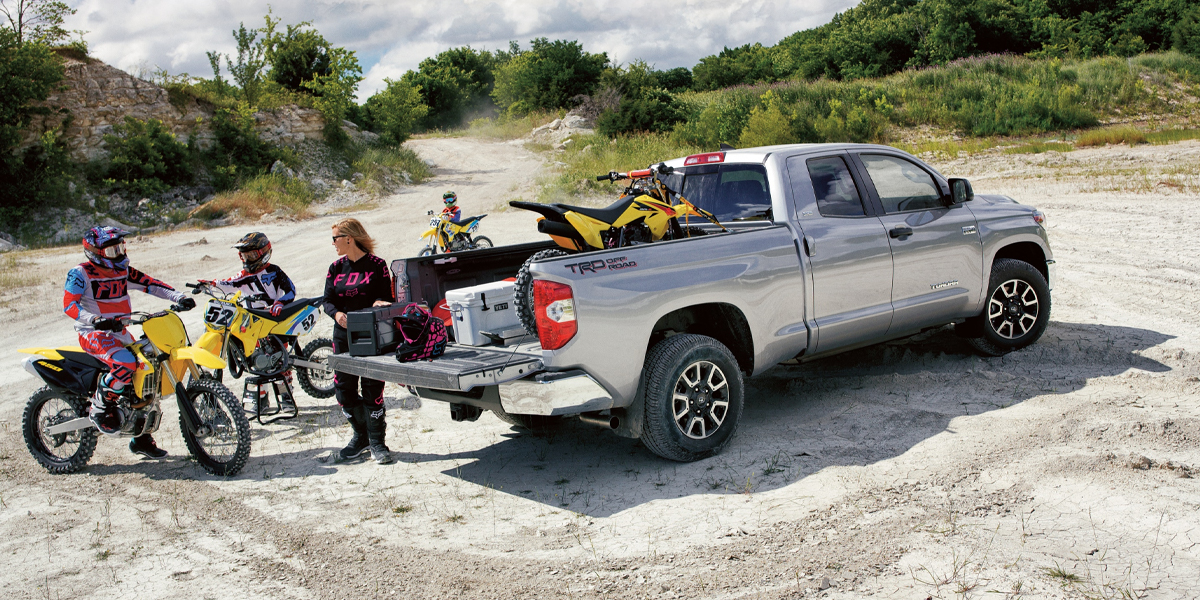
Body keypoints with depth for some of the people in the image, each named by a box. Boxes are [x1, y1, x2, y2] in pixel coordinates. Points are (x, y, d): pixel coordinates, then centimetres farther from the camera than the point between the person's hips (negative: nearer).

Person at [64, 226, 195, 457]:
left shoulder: (123, 271, 11)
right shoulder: (81, 274, -8)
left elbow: (150, 284, 5)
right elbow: (69, 304, -18)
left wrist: (178, 297, -9)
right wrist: (96, 320, -35)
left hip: (119, 332, 7)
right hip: (93, 334, -7)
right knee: (126, 363, -35)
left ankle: (141, 439, 16)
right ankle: (100, 409, -12)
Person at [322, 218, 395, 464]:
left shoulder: (376, 265, -2)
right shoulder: (336, 268, 11)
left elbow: (387, 298, -2)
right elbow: (327, 300, 6)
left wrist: (378, 303, -25)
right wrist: (337, 313, -15)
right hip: (344, 334, 5)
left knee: (372, 387, -4)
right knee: (343, 387, 5)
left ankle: (377, 441, 6)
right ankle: (360, 437, 22)